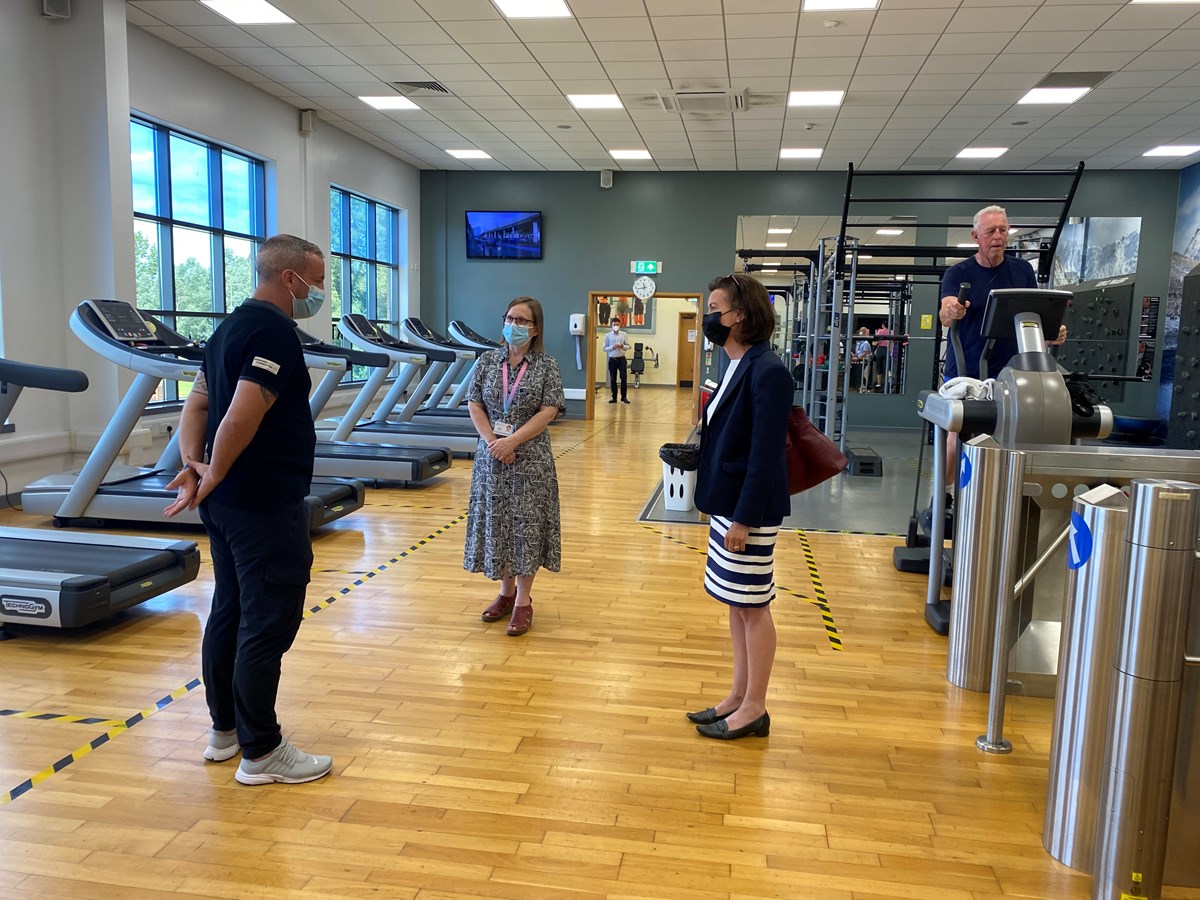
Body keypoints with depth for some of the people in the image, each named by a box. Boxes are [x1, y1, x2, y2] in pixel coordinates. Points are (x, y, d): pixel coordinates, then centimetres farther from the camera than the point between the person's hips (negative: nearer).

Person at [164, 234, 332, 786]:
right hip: (265, 505, -10)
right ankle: (261, 753, 7)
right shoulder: (275, 331, -17)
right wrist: (214, 474, -12)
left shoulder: (232, 326, 15)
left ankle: (225, 730, 28)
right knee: (268, 623, -3)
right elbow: (242, 417, -26)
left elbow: (197, 403, 13)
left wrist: (193, 463, 1)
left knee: (230, 611, 16)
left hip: (228, 501, 10)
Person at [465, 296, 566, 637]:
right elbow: (474, 404, 2)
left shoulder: (547, 366, -3)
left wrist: (512, 441, -18)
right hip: (491, 456, 3)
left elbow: (548, 412, -10)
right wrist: (492, 441, -12)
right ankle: (506, 592, 25)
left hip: (530, 459, -3)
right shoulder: (488, 360, 6)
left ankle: (523, 601, 11)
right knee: (495, 521, 9)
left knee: (526, 524, 0)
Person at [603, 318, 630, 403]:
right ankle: (614, 397, 12)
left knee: (624, 378, -3)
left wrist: (622, 346, -15)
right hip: (612, 359, 0)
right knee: (613, 379, 4)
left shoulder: (624, 334, 3)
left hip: (621, 359, 0)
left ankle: (624, 397, 6)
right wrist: (613, 347, -16)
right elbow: (605, 348, 0)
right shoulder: (608, 336, 1)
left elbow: (628, 346, 6)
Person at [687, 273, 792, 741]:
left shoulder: (767, 372, -18)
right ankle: (738, 696, 29)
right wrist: (713, 501, 15)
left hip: (749, 509, -9)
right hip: (726, 502, 9)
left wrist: (744, 519, -19)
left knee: (752, 606, 3)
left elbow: (765, 454, -20)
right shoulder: (737, 367, 9)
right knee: (736, 603, 16)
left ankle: (754, 710, 18)